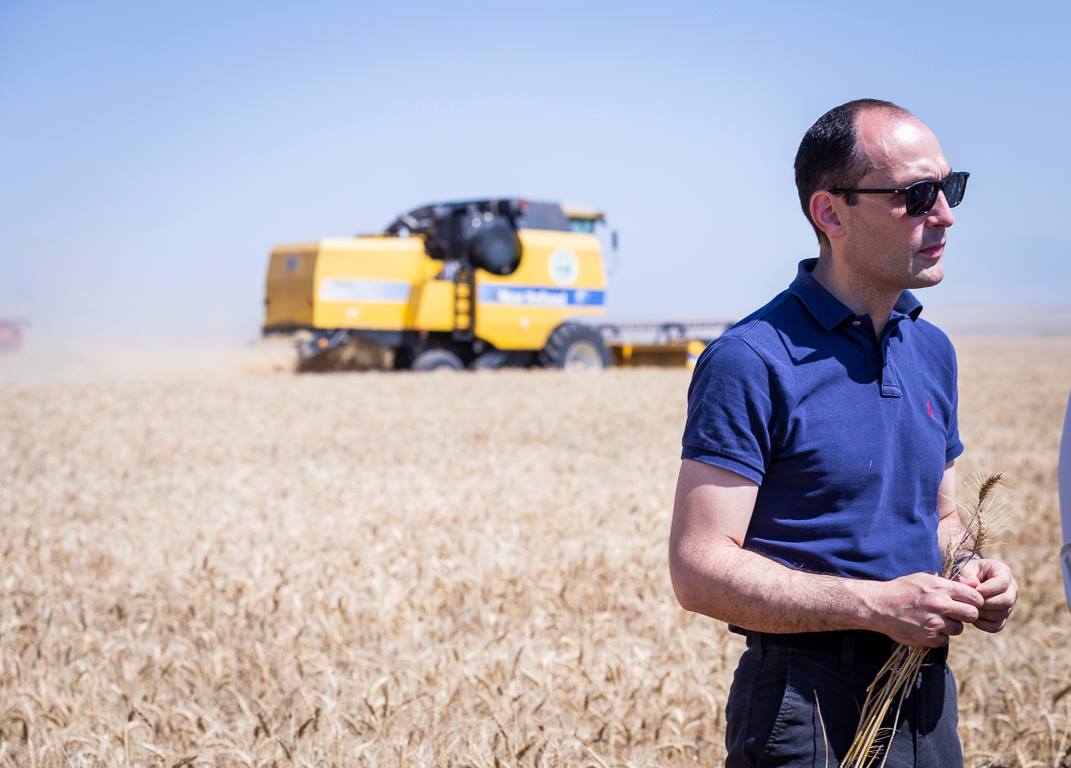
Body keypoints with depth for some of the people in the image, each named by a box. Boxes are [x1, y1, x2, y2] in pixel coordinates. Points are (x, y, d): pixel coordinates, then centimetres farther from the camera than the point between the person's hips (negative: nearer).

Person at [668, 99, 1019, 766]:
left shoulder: (933, 352, 10)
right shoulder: (751, 363, -15)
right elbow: (700, 569, -18)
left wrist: (970, 574, -1)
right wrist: (878, 604, -23)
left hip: (927, 695, 7)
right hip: (808, 708, -7)